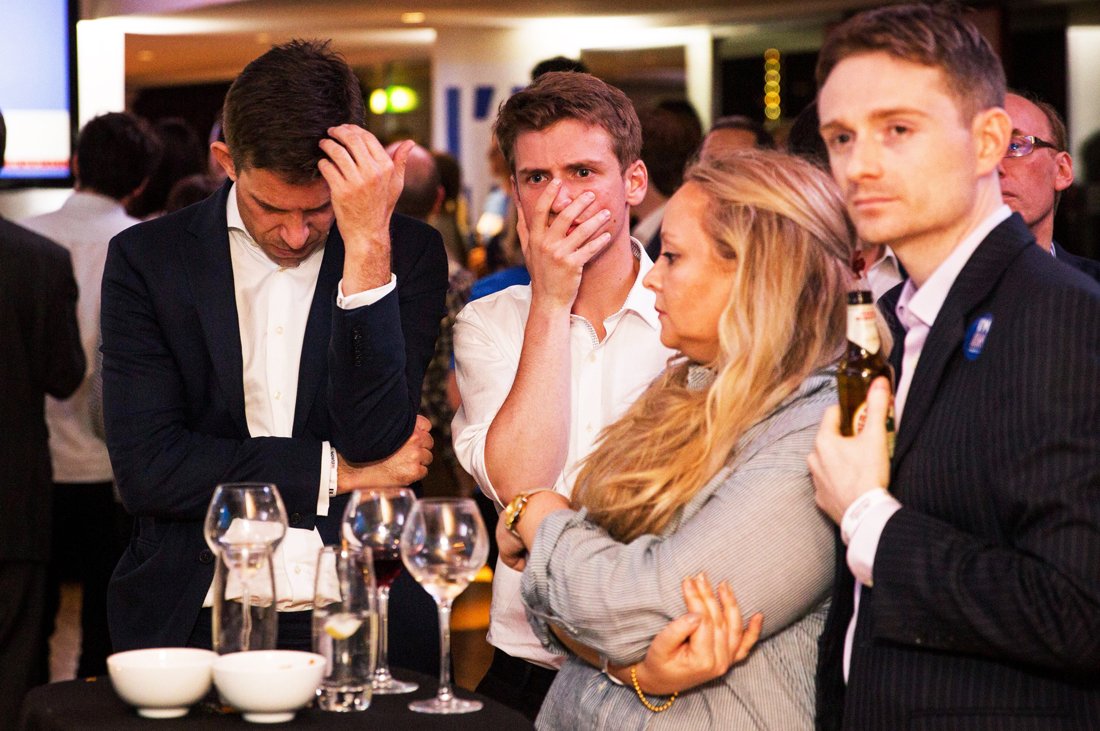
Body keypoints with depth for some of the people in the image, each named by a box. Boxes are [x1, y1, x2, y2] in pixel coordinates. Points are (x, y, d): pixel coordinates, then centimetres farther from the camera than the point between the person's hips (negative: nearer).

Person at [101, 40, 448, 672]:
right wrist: (337, 471, -5)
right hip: (195, 620, 1)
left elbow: (375, 441, -10)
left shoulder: (408, 254, 4)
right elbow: (145, 470, -5)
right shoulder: (147, 259, 3)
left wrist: (368, 247, -16)